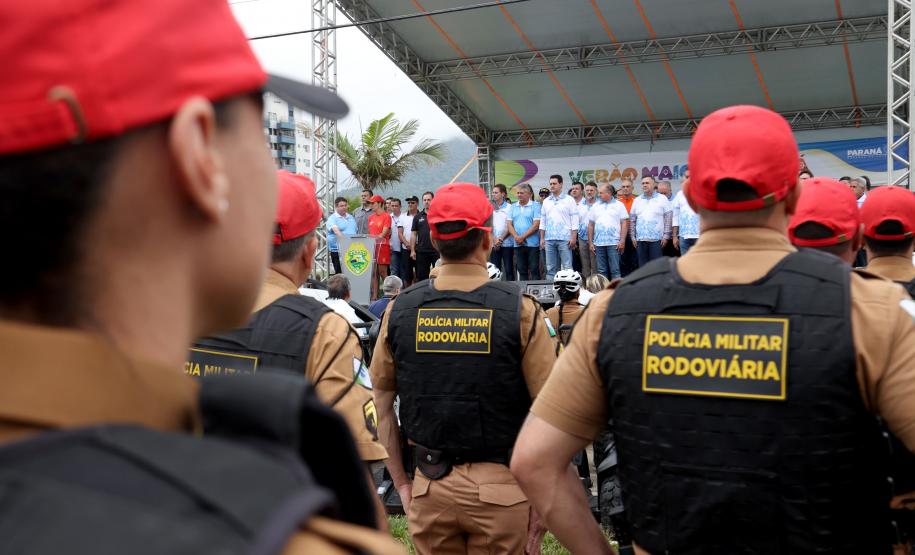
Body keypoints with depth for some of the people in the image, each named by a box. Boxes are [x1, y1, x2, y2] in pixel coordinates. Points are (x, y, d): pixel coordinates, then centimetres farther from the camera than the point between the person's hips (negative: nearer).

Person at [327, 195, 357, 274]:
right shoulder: (332, 218, -4)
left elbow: (355, 231, 22)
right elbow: (335, 230, -22)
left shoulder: (351, 217, 17)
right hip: (338, 250, -6)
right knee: (340, 273, -4)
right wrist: (344, 240, -36)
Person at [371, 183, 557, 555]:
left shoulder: (399, 310, -3)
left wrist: (401, 482, 13)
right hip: (502, 484, -2)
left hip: (429, 486, 3)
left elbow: (381, 405, 4)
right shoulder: (520, 311, -12)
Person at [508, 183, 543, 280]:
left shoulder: (536, 206, -2)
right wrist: (516, 237, -11)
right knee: (522, 270, 9)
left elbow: (536, 225, -10)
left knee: (534, 270, -3)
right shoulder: (513, 207, 12)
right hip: (518, 244, 5)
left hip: (532, 243, -5)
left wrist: (522, 237, -13)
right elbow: (509, 224, 6)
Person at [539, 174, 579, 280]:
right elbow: (542, 221, 16)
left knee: (567, 268, -4)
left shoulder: (569, 200, 2)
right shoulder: (546, 201, 15)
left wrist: (573, 238, -10)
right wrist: (542, 238, 8)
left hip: (564, 239, -4)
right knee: (551, 268, 7)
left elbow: (574, 220, -2)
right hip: (549, 240, 4)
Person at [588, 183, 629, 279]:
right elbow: (590, 225, 13)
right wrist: (590, 242, 7)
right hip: (598, 243, 3)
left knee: (615, 270, -3)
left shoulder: (619, 205, 4)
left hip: (614, 243, -3)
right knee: (601, 271, 7)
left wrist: (622, 241, -9)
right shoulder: (596, 206, 13)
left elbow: (624, 223, 0)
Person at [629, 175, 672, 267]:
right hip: (640, 239, 3)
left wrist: (666, 235, -7)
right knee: (643, 266, 5)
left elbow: (668, 218, 0)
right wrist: (633, 237, 6)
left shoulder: (662, 199, 4)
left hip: (657, 239, -3)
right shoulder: (637, 200, 14)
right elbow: (632, 220, 13)